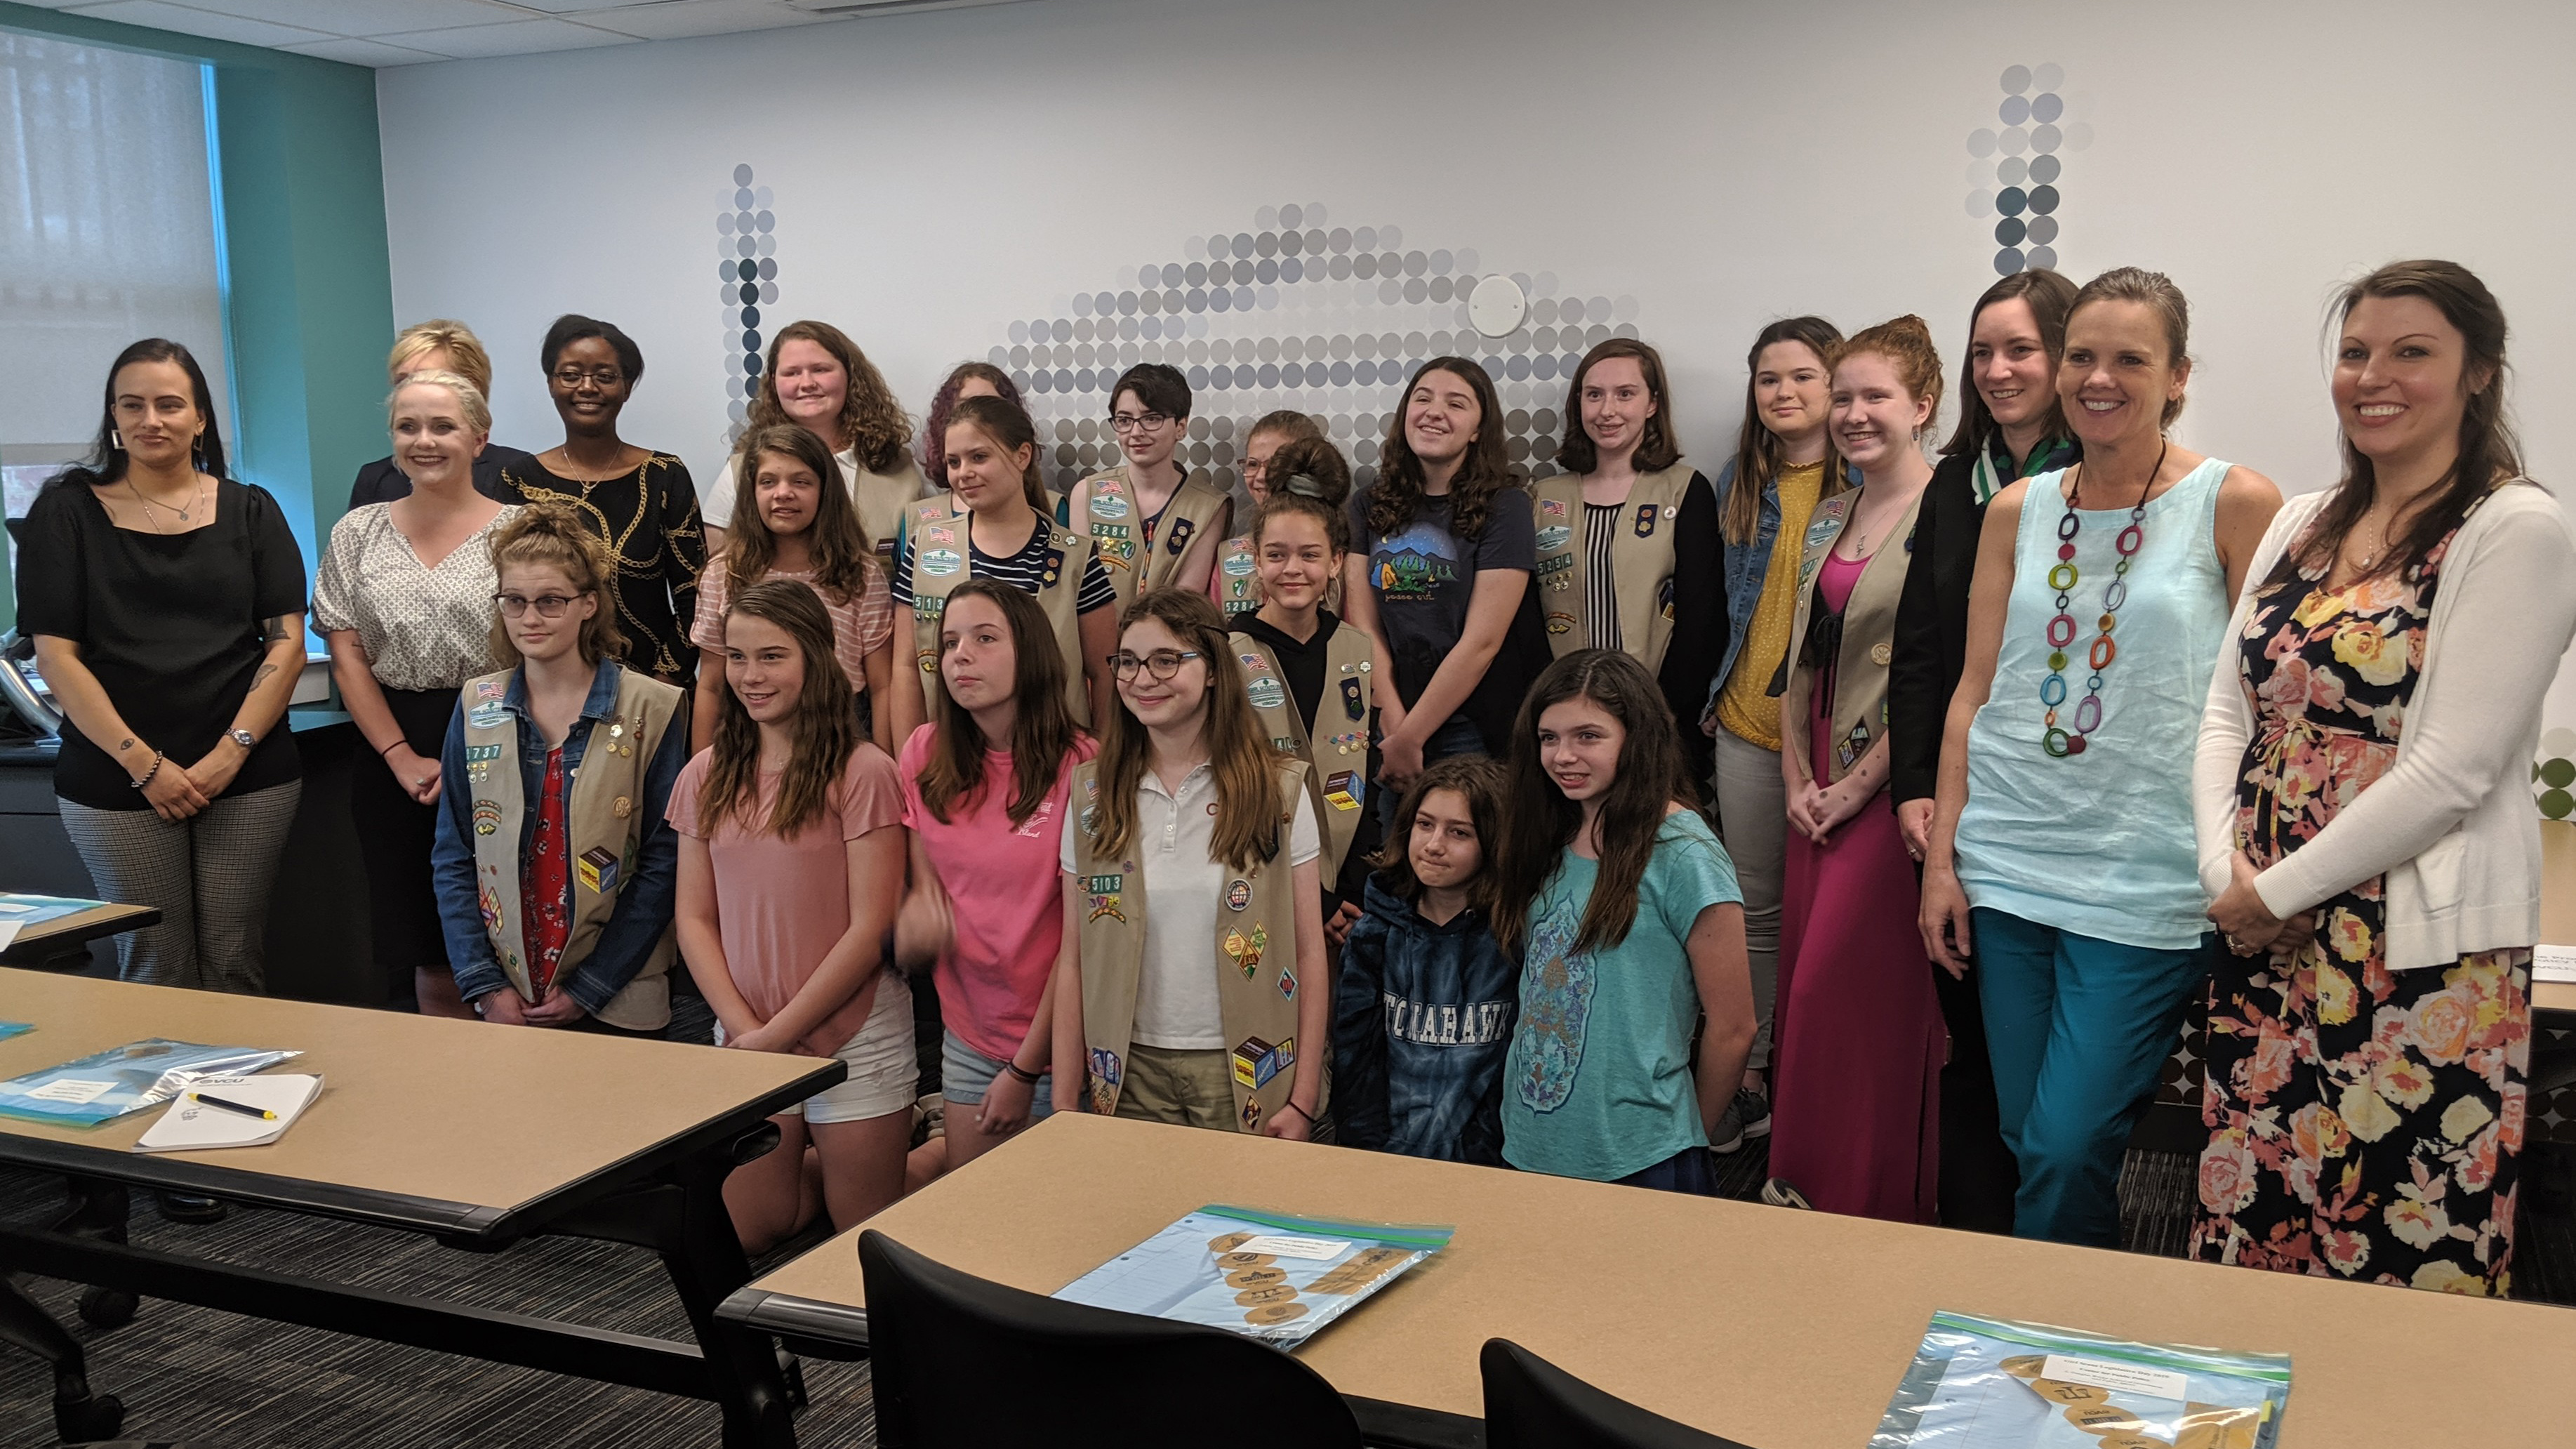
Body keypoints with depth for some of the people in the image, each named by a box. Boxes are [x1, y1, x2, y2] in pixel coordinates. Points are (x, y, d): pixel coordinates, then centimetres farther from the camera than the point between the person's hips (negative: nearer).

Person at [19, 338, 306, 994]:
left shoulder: (250, 512, 9)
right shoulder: (68, 511, 5)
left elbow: (287, 643, 3)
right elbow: (56, 655, 0)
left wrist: (233, 752, -9)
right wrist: (142, 763, -9)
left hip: (249, 778, 1)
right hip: (115, 785, -1)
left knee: (235, 966, 0)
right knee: (154, 968, 0)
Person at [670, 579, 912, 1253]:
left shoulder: (862, 773, -11)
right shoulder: (707, 775, 5)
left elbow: (870, 928, -13)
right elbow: (694, 918, 5)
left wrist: (777, 1034, -12)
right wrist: (742, 1026, -9)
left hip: (854, 1039, -4)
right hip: (744, 1043, 5)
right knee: (751, 1235, 9)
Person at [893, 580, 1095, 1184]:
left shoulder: (1078, 765, -17)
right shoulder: (925, 754, -1)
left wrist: (1025, 1069, -12)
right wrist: (912, 923, -13)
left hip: (1055, 1041, -4)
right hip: (968, 1028, 4)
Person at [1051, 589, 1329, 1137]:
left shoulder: (1279, 790, -4)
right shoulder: (1092, 792, 2)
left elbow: (1309, 953, -3)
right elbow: (1074, 956, 4)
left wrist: (1303, 1100, -8)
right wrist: (1064, 1103, -1)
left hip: (1245, 1074, -1)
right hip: (1131, 1075, 2)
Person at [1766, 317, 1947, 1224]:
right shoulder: (1828, 520, 14)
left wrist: (1857, 786, -13)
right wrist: (1797, 778, 6)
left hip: (1891, 786, -7)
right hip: (1821, 787, 7)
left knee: (1840, 992, -6)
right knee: (1805, 987, 10)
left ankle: (1863, 1204, 9)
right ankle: (1804, 1190, 22)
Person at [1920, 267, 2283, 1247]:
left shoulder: (2235, 504, -3)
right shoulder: (2017, 511, 9)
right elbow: (1975, 691, 10)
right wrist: (1941, 854, 6)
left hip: (2144, 885, -4)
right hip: (2006, 870, 4)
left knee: (2068, 1153, -6)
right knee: (2026, 1146, 11)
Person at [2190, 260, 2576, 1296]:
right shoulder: (2302, 525, 12)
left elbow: (2452, 771, -16)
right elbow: (2227, 713, 11)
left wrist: (2275, 891, -12)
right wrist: (2226, 870, -5)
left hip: (2422, 963, -6)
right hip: (2263, 942, 6)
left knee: (2404, 1257, 2)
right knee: (2249, 1233, 12)